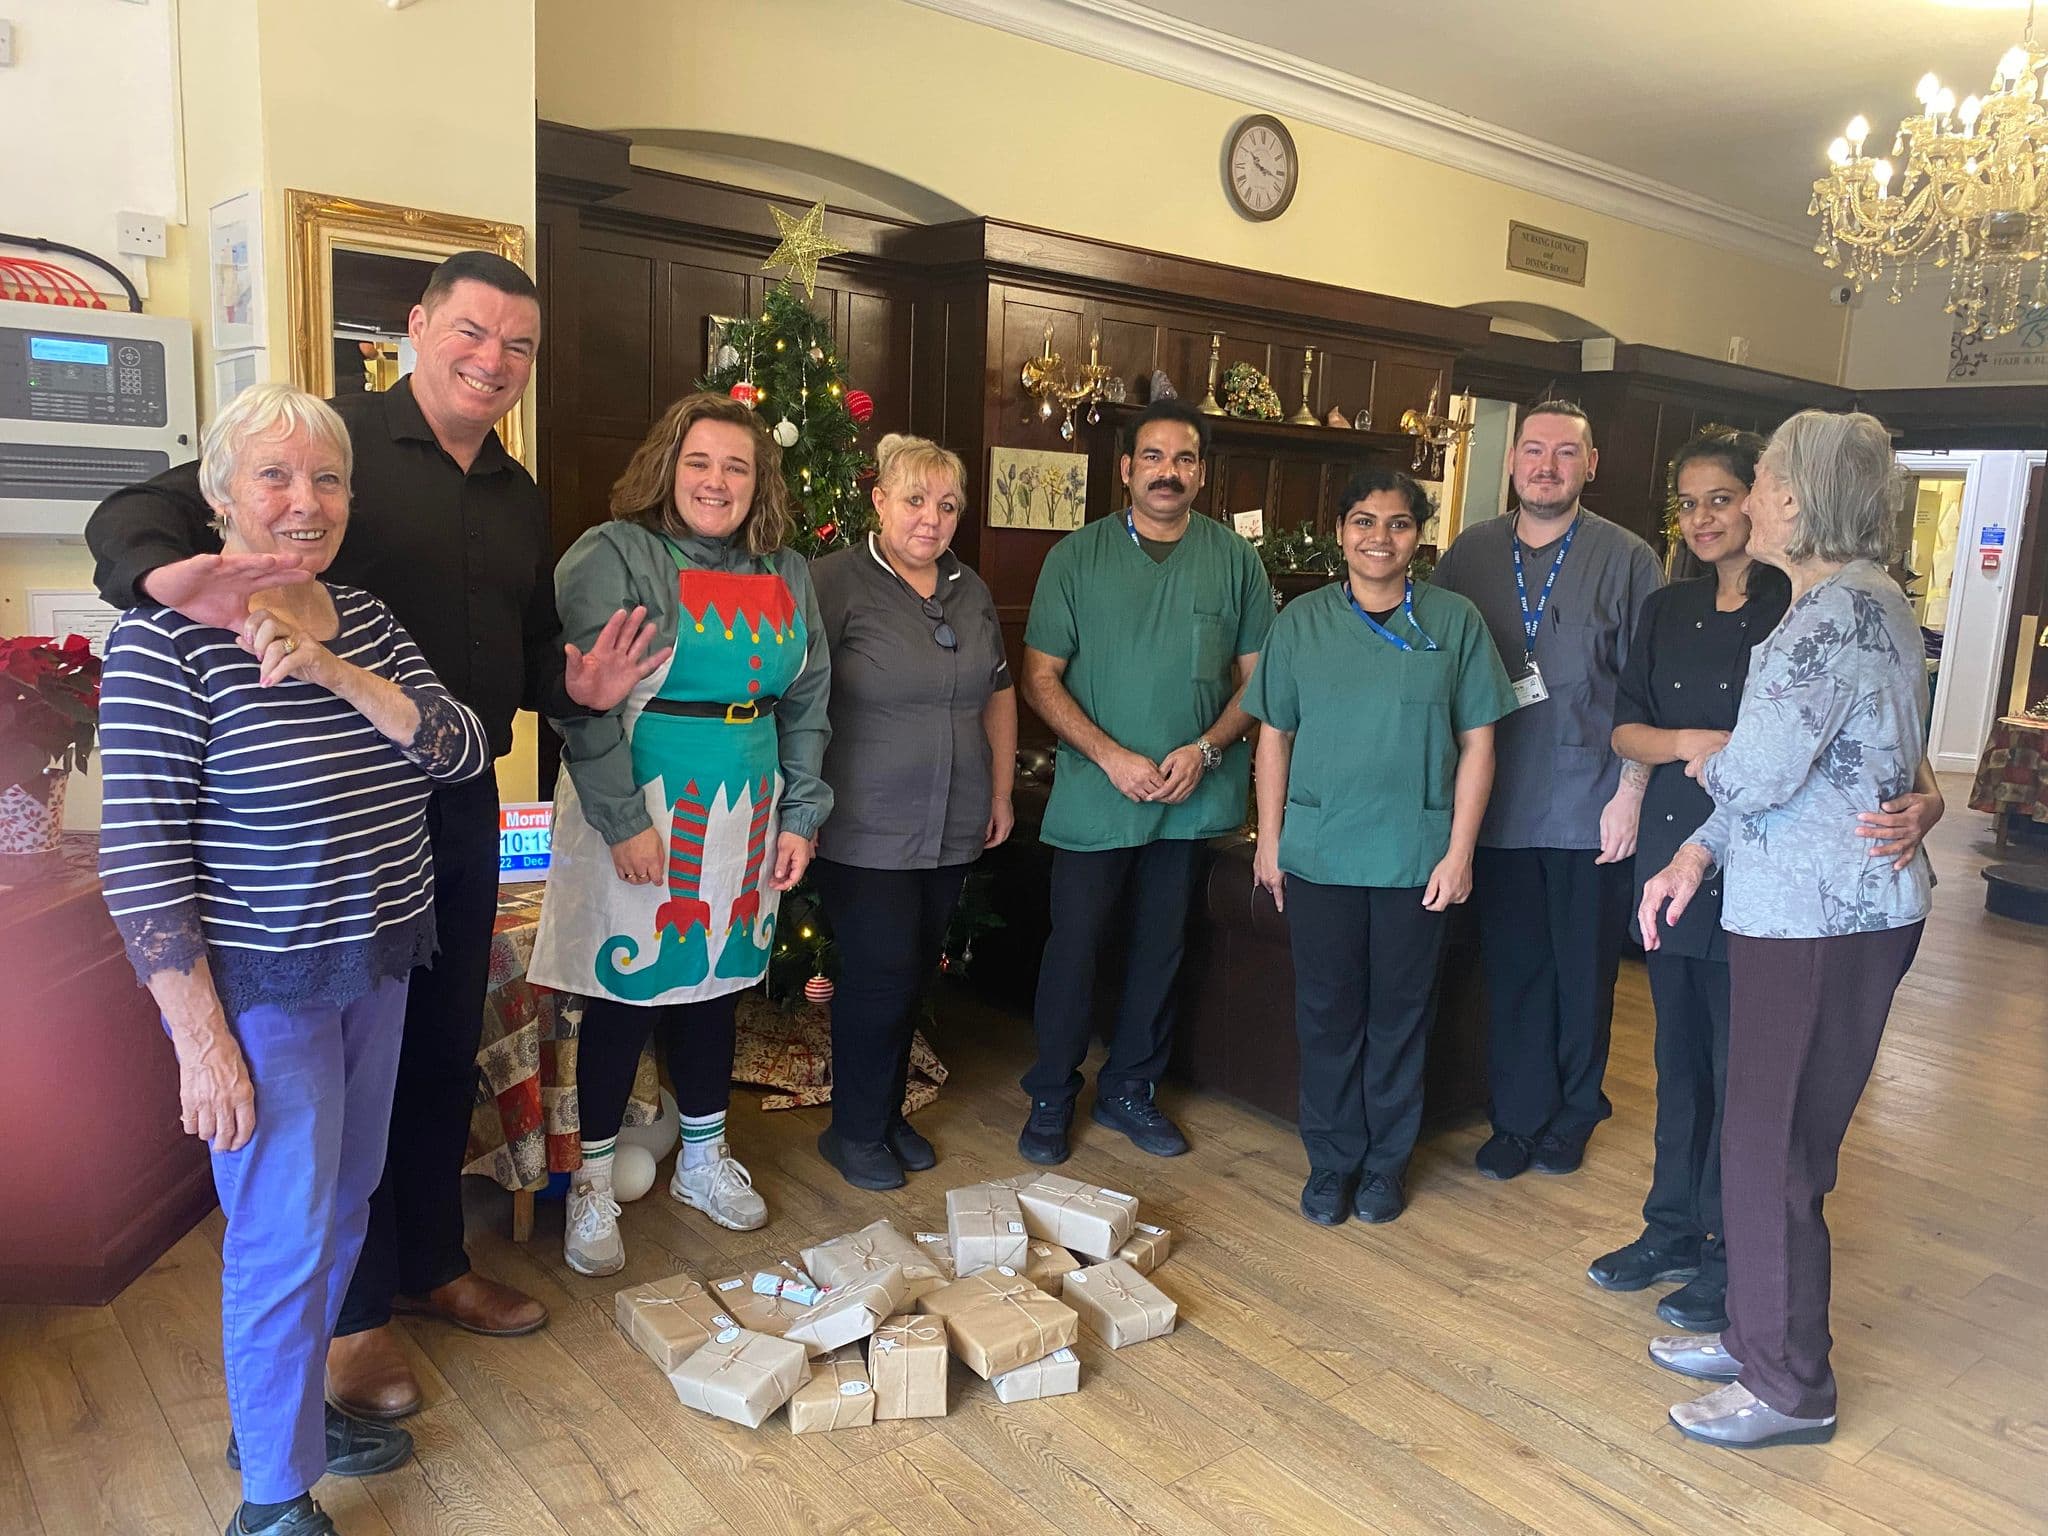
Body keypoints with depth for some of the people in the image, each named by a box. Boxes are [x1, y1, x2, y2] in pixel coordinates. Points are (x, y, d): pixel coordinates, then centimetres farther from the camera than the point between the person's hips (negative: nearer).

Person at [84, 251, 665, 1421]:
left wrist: (576, 684, -3)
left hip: (462, 805, 7)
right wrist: (169, 573, -41)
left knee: (446, 1048, 17)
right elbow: (137, 512, -17)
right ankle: (356, 1309, 26)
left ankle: (432, 1262, 37)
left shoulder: (519, 495, 11)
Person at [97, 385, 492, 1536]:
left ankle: (287, 1404, 44)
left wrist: (332, 672, -22)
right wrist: (203, 1042, -18)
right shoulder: (167, 639, -16)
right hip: (260, 988, -7)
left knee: (345, 1200, 20)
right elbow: (141, 858, -18)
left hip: (377, 966, 7)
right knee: (286, 1236, 4)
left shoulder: (364, 620, 3)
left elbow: (463, 749, -8)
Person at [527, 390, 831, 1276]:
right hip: (638, 811, -5)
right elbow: (584, 703, -14)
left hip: (744, 813, 5)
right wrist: (623, 819, -18)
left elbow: (806, 705, 13)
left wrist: (799, 817, 8)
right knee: (624, 989, 2)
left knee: (717, 984, 15)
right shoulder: (613, 557, -7)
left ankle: (703, 1160, 33)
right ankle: (592, 1186, 20)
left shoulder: (785, 575, 10)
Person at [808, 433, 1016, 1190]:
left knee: (914, 973, 14)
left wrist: (1001, 792, 16)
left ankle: (888, 1112, 32)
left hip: (952, 831, 6)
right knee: (881, 973, -2)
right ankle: (854, 1131, 19)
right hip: (865, 833, -6)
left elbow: (999, 694, 19)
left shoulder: (970, 590, 10)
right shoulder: (837, 581, -10)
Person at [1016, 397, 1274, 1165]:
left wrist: (1206, 749, -11)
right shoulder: (1077, 556, -2)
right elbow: (1041, 678, -4)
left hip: (1194, 798, 2)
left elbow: (1256, 677, 5)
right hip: (1095, 795, -2)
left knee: (1160, 949, 13)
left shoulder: (1235, 560, 3)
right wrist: (1112, 756, -14)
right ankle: (1050, 1096, 21)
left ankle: (1129, 1090, 30)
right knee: (1074, 945, 4)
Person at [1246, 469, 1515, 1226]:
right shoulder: (1301, 622, 3)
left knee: (1400, 1010, 10)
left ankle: (1386, 1162, 27)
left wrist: (1459, 851, -4)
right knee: (1327, 1010, 8)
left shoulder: (1455, 622, 1)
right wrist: (1269, 841, 2)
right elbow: (1274, 737, 6)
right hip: (1319, 850, 1)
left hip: (1417, 854, 0)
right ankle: (1332, 1160, 25)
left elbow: (1476, 744, 1)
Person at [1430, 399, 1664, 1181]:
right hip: (1498, 804, 2)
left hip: (1589, 808, -2)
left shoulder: (1626, 559, -1)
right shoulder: (1470, 552, 7)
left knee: (1584, 969, 9)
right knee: (1511, 968, 8)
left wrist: (1630, 793, -9)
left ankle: (1572, 1116, 27)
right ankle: (1518, 1118, 23)